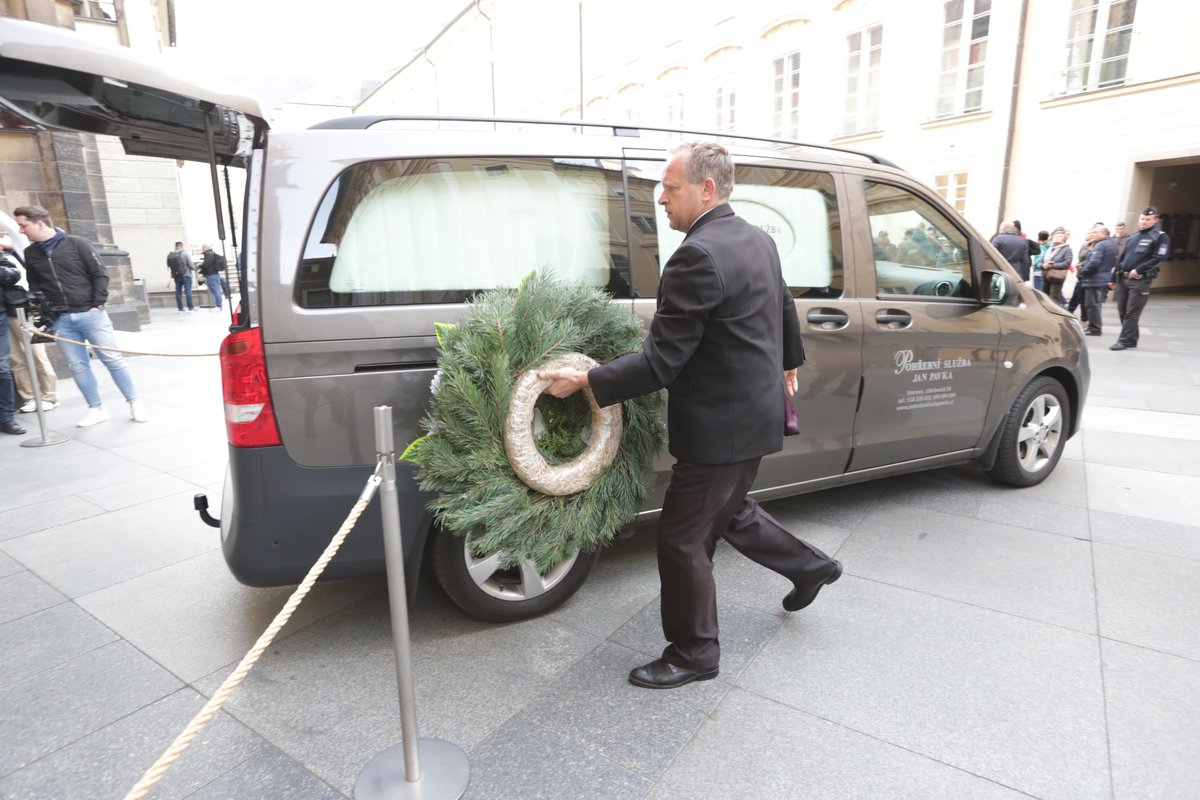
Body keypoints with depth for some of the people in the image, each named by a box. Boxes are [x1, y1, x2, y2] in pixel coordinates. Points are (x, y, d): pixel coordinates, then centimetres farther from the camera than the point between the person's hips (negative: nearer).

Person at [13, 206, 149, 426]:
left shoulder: (76, 244, -3)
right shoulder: (30, 254, 10)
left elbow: (100, 274, -2)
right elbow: (34, 288, 17)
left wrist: (98, 305, -8)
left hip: (90, 314, -4)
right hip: (61, 320, 4)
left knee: (112, 359, -4)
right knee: (78, 366, 3)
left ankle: (135, 403, 5)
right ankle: (96, 409, 11)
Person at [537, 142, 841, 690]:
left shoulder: (697, 256, -24)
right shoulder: (758, 240, 8)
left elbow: (660, 363, -26)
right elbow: (784, 307, 22)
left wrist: (583, 381, -18)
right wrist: (786, 363, 38)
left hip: (719, 427, -10)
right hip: (754, 413, 10)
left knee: (682, 540, 6)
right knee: (729, 511, 29)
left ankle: (693, 655, 25)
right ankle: (809, 566, 46)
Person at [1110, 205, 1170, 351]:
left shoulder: (1160, 237, 0)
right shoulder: (1133, 237, 19)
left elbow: (1158, 258, -11)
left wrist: (1138, 270, -19)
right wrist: (1114, 278, 20)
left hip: (1140, 281, -6)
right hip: (1123, 279, 7)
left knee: (1132, 313, -7)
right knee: (1122, 312, 8)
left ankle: (1125, 341, -4)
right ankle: (1131, 339, 18)